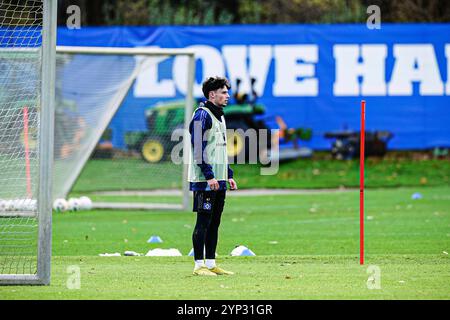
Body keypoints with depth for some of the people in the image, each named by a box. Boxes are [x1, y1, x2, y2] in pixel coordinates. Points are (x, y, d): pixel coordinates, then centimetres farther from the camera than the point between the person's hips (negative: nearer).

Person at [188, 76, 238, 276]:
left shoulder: (220, 116, 19)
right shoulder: (202, 115, -11)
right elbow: (198, 148, -17)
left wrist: (228, 175, 21)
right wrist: (209, 176, -21)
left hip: (219, 180, 9)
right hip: (205, 180, -9)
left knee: (214, 222, 10)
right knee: (203, 221, -7)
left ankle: (211, 264, 14)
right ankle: (199, 265, -5)